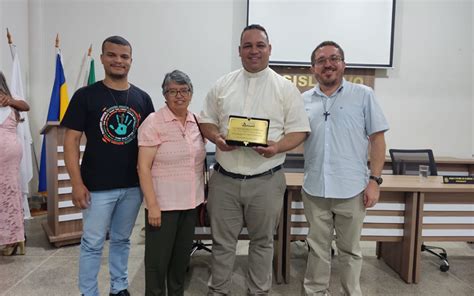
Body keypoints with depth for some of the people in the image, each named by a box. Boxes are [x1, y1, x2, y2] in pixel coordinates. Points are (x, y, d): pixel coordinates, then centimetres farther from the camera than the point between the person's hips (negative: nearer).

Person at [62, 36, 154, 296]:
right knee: (92, 244, 9)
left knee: (122, 240, 18)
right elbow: (71, 140, -6)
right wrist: (77, 183, -12)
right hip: (97, 186, -3)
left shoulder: (142, 98, 5)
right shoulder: (85, 95, -5)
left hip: (133, 185, 3)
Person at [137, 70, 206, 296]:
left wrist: (203, 195, 12)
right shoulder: (153, 123, -12)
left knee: (182, 256, 18)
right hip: (163, 203, -6)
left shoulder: (197, 122, 6)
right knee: (158, 258, 6)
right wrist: (152, 205, -18)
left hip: (190, 202, 6)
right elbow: (143, 168, -14)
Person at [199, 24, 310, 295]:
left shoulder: (286, 88, 0)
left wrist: (277, 147, -21)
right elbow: (206, 121, 11)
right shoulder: (222, 85, 7)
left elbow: (299, 131, -3)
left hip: (266, 180, -1)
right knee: (223, 241, 13)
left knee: (263, 241, 14)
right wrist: (216, 137, -11)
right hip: (224, 179, 2)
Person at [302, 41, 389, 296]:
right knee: (318, 248, 16)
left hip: (352, 190, -2)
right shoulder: (304, 100, 7)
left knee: (349, 250, 13)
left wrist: (374, 180, -8)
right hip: (314, 189, 2)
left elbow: (377, 139, -2)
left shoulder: (363, 95, 0)